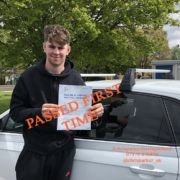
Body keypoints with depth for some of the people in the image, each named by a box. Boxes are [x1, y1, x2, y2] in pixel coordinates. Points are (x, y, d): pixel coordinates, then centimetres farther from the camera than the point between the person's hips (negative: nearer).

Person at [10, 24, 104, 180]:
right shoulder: (29, 77, -8)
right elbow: (15, 111, -7)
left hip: (64, 151, 2)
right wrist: (38, 112, -25)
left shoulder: (75, 79, -3)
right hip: (34, 151, -1)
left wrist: (96, 111, -17)